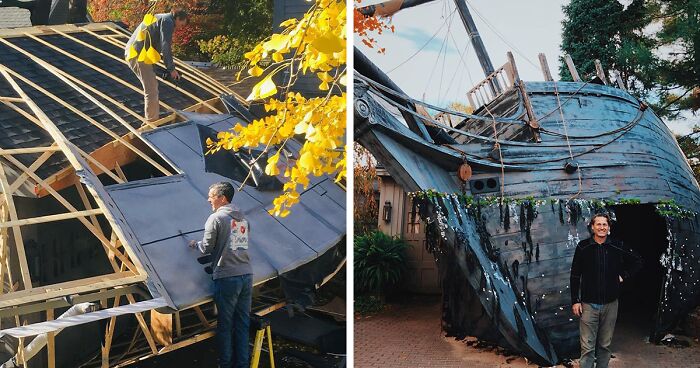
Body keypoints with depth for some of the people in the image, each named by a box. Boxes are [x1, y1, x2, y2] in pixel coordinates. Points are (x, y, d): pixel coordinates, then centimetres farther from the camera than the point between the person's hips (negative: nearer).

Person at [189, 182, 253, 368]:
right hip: (247, 275, 6)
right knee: (243, 323, 10)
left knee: (225, 324, 5)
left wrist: (195, 244, 17)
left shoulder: (216, 218, -5)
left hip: (227, 277, -6)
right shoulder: (243, 219, 14)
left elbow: (207, 247, -4)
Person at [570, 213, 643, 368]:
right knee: (587, 347, -2)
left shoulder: (617, 247, 0)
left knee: (605, 345, 11)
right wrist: (575, 301, -3)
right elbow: (575, 276, 0)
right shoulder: (583, 247, -4)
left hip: (610, 304, 2)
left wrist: (623, 276, 4)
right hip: (588, 304, -2)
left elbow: (637, 261, 16)